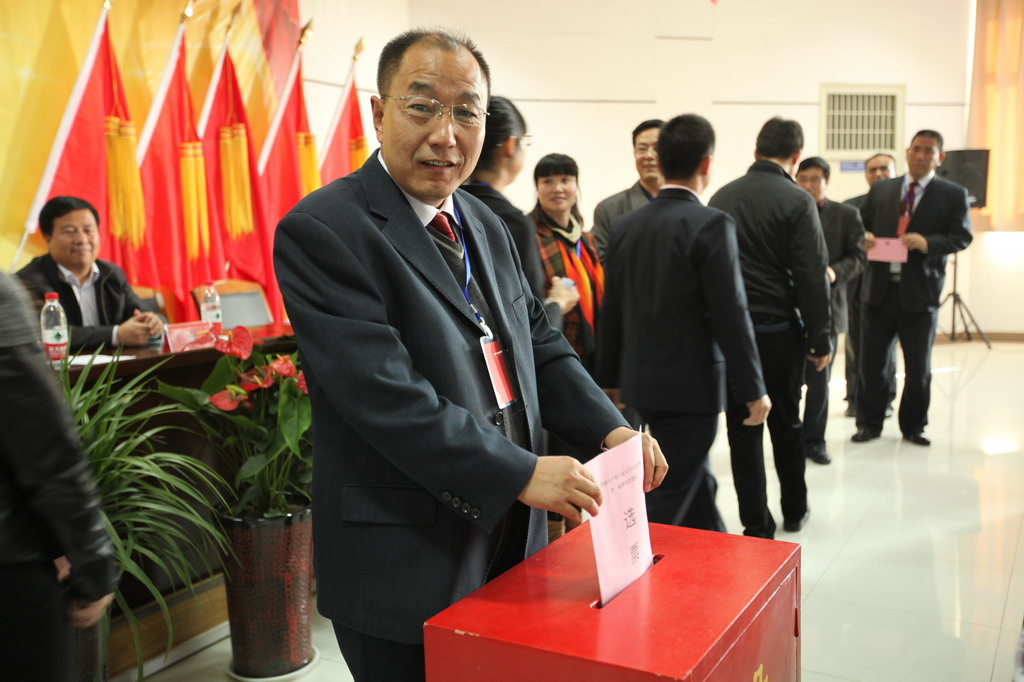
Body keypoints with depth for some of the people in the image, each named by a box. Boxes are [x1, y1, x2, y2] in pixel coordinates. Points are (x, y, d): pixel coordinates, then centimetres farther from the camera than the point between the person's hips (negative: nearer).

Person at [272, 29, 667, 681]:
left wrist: (610, 431, -5)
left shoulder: (486, 225, 10)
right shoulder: (322, 231, -16)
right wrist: (521, 474, -24)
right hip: (405, 566, -7)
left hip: (509, 540, 7)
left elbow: (540, 345, 11)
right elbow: (385, 393, -24)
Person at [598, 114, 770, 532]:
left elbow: (611, 312, 8)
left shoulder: (628, 225, 4)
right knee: (668, 500, 3)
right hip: (690, 386, -7)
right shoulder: (711, 225, -15)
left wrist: (610, 380, 17)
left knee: (695, 483, 22)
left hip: (640, 383, 7)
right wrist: (753, 389, -7)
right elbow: (730, 316, -17)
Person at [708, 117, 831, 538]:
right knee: (786, 423, 16)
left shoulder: (721, 198, 4)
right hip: (779, 329, -2)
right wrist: (819, 340, -3)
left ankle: (756, 526, 12)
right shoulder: (797, 202, -9)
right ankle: (794, 510, 32)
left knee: (743, 429, 7)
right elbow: (812, 278, -11)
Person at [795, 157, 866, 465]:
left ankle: (814, 440, 18)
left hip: (826, 306, 1)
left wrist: (836, 272, -17)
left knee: (819, 379, 6)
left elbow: (858, 256, 2)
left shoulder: (847, 215, 6)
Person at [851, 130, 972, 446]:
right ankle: (869, 423, 18)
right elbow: (861, 224, 13)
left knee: (919, 366, 8)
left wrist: (928, 242, -21)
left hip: (920, 292, -1)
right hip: (880, 289, 2)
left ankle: (913, 426, 23)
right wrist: (864, 236, -10)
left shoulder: (953, 194, 4)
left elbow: (962, 237, -3)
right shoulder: (881, 190, 11)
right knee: (873, 361, 6)